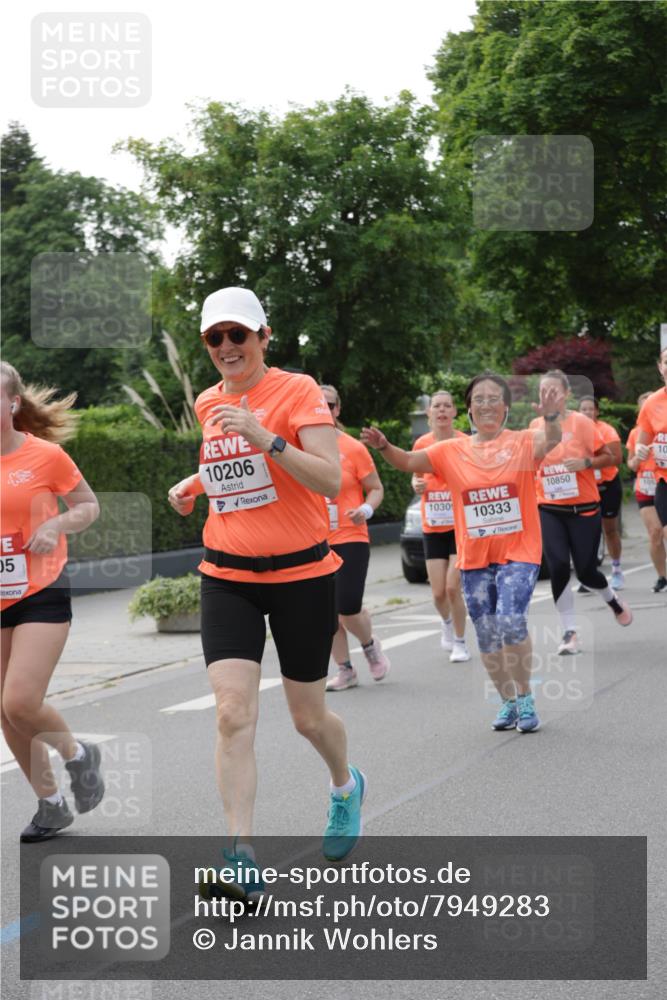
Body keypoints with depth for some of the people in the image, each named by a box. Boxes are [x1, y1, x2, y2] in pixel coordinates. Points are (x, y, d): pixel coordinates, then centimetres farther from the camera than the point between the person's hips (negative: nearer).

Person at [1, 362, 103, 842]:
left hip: (41, 595, -4)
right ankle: (51, 803, 27)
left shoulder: (45, 455, -9)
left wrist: (58, 524, -16)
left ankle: (78, 754, 16)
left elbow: (89, 505, 3)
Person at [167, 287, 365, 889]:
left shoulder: (297, 390, -10)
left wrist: (263, 437, -31)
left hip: (301, 573, -3)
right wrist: (194, 484, 13)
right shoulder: (208, 404, 7)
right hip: (227, 577, 4)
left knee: (307, 716, 10)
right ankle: (242, 854, -11)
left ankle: (347, 787, 43)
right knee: (233, 713, -13)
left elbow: (331, 481, -21)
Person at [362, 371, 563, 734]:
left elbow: (550, 441, -23)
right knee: (486, 635, 8)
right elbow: (410, 462, -1)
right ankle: (508, 702, 26)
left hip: (518, 553, -4)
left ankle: (525, 699, -4)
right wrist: (384, 447, -21)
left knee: (510, 620, -22)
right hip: (474, 558, 4)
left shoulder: (522, 442, -4)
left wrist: (551, 416, -46)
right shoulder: (453, 451, 4)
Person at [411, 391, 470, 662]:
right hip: (432, 527, 3)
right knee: (438, 592, 2)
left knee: (453, 587, -10)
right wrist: (417, 485, -8)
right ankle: (447, 623, 36)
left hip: (461, 525, -2)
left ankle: (460, 642, 9)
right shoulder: (421, 444, 1)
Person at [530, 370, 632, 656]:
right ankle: (569, 632, 1)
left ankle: (613, 600, 36)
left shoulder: (581, 422, -8)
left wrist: (585, 463, -21)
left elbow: (609, 458, -6)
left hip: (583, 508, -2)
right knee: (558, 567, -12)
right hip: (549, 509, 2)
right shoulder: (535, 425, 3)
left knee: (586, 571, 0)